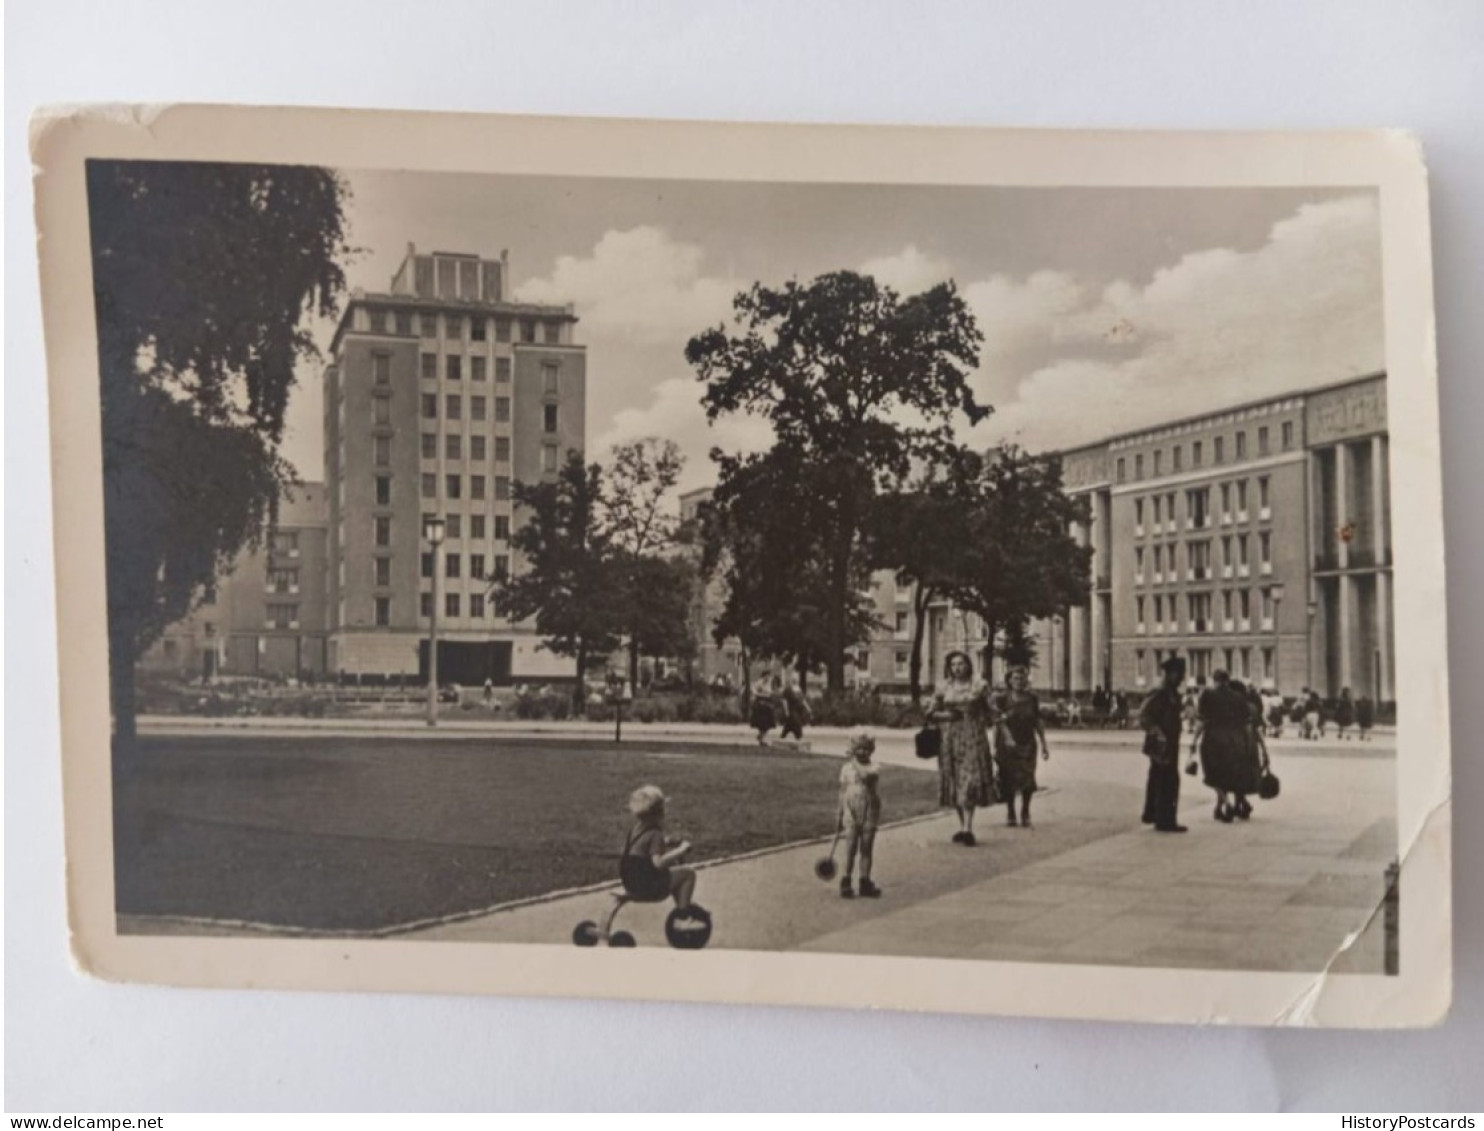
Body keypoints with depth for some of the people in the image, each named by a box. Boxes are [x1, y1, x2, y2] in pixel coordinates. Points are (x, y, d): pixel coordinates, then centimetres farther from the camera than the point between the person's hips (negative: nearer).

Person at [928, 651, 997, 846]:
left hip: (973, 737, -3)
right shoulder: (944, 688, 8)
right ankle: (963, 826, 15)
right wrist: (946, 715, -9)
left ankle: (967, 828, -16)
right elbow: (932, 714, 9)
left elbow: (991, 712, 4)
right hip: (951, 738, 3)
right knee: (954, 782, 5)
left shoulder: (978, 687, 2)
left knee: (970, 780, -12)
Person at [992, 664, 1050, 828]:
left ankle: (1025, 813, 12)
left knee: (1027, 781, -2)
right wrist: (995, 747, -7)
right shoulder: (1001, 699, -1)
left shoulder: (1032, 700, 6)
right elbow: (998, 723, -3)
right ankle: (1010, 814, 14)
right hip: (1007, 745, -1)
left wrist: (1044, 744, 7)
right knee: (1009, 780, 2)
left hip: (1027, 745, 2)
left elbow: (1038, 723, 9)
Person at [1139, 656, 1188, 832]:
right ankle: (1165, 821, -5)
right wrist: (1157, 733, -23)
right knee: (1168, 781, -8)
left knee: (1158, 780, 20)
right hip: (1162, 744, -10)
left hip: (1169, 744, 10)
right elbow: (1143, 715, -24)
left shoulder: (1172, 694, 11)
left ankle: (1151, 814, 33)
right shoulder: (1160, 694, -19)